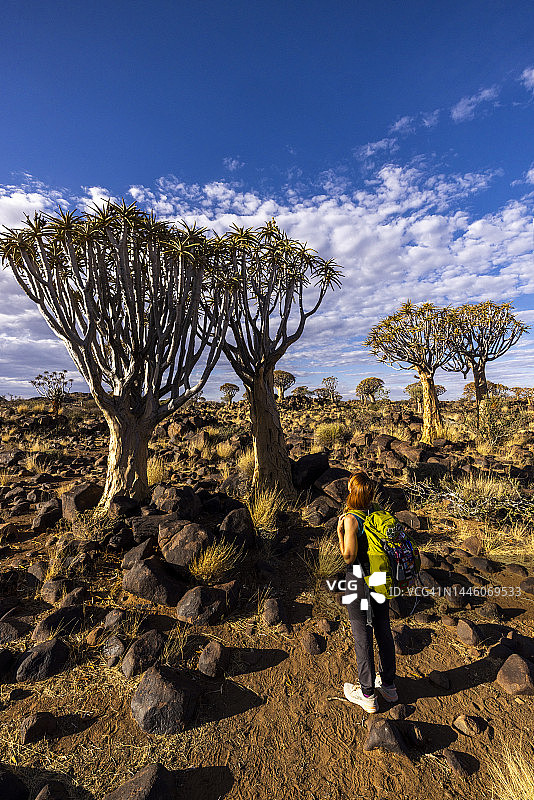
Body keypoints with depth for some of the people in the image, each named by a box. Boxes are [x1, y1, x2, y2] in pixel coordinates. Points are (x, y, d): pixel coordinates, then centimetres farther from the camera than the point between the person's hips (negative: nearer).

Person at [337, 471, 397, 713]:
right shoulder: (377, 511, -6)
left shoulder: (351, 519, -26)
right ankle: (388, 684, 44)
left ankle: (367, 695, 34)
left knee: (362, 637, 13)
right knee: (383, 631, 23)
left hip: (359, 580, -6)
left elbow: (349, 557, -22)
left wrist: (339, 532, -18)